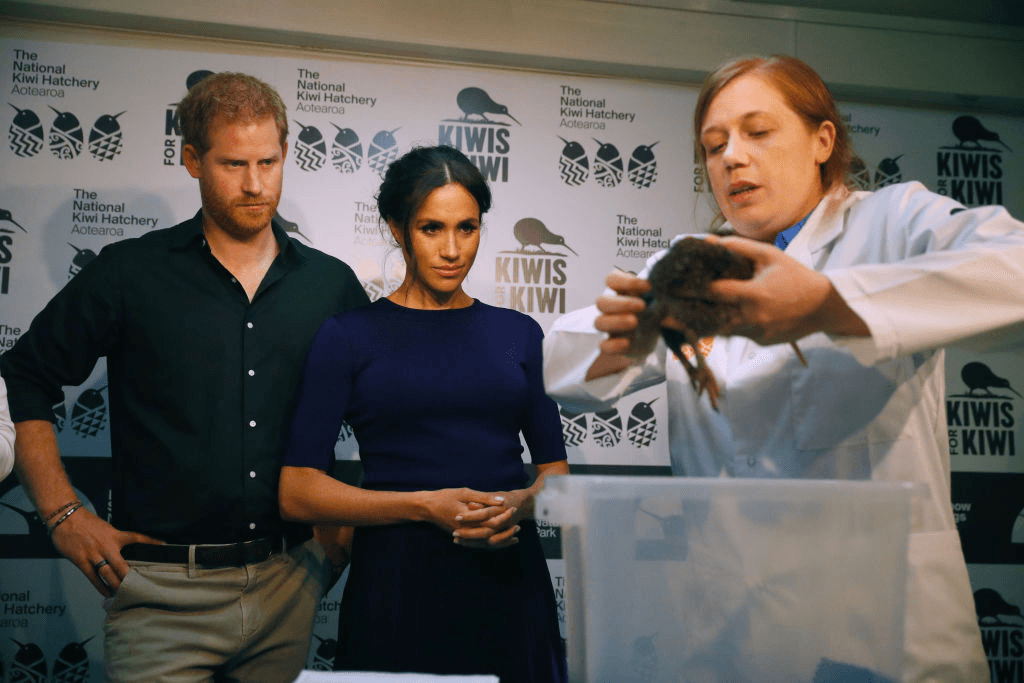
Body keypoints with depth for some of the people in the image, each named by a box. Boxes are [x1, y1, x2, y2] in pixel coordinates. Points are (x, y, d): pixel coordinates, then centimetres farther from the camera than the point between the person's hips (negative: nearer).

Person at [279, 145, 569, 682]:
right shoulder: (348, 337, 0)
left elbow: (556, 472, 12)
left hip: (511, 582, 3)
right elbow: (296, 492, -5)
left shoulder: (518, 334, 9)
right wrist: (424, 505, -16)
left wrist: (518, 504, -10)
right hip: (397, 585, -2)